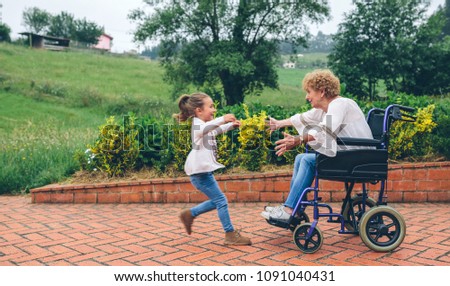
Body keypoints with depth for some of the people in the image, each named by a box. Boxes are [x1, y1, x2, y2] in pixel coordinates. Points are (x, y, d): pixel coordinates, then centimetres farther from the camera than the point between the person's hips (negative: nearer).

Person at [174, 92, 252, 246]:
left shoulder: (205, 125, 16)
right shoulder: (197, 124, -14)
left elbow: (216, 131, 36)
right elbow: (203, 129, -39)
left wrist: (231, 125, 23)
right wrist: (222, 119, -49)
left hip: (203, 171, 10)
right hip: (200, 171, -10)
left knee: (216, 201, 16)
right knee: (221, 201, -6)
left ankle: (189, 214, 28)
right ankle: (230, 234, 2)